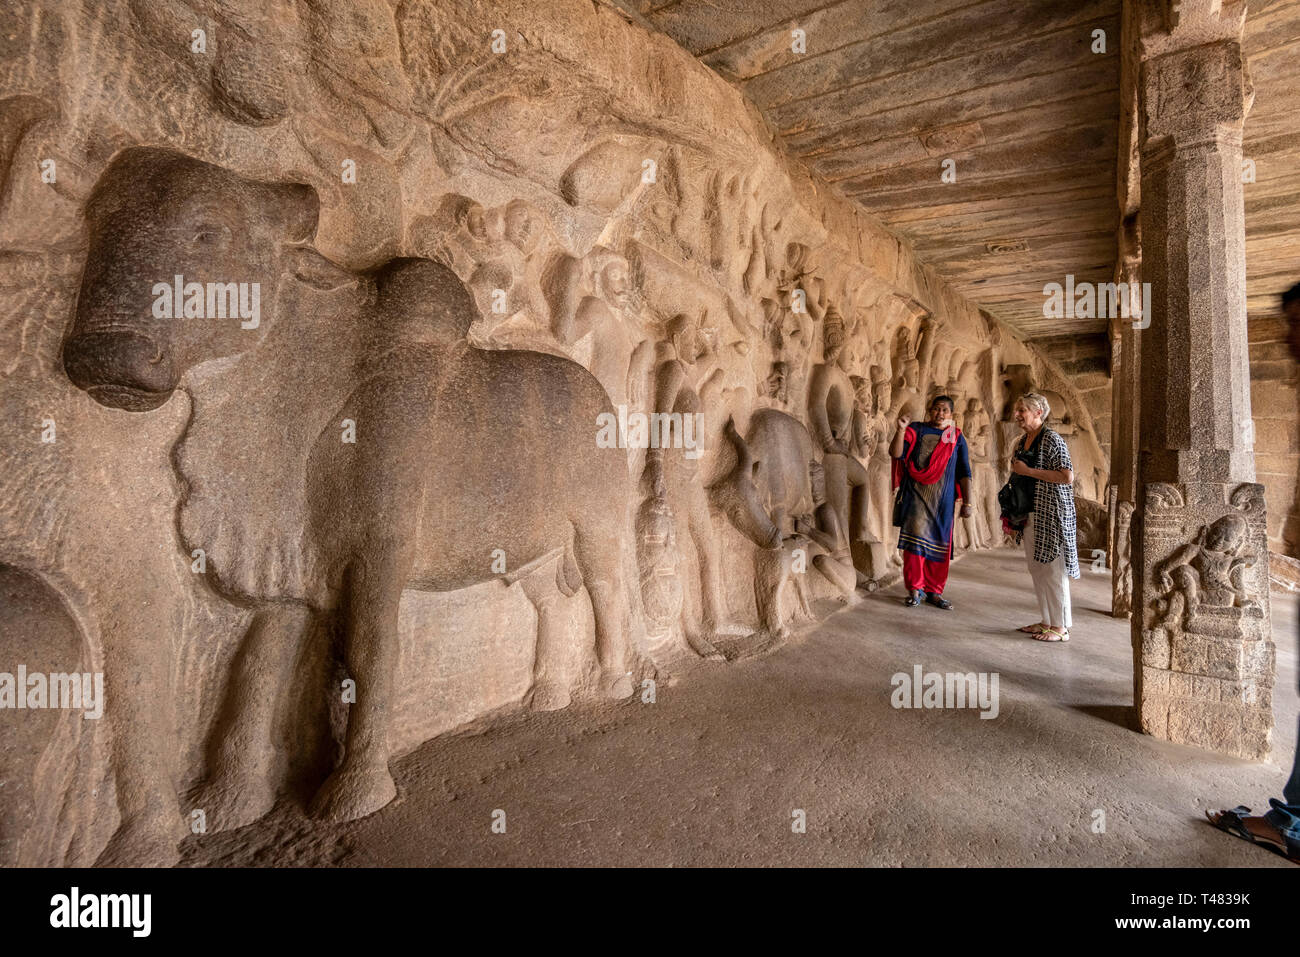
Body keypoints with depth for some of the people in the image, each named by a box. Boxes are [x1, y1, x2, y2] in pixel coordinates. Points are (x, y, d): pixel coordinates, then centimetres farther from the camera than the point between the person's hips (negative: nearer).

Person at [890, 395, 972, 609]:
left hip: (943, 501, 2)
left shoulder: (957, 438, 11)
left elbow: (964, 473, 10)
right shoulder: (917, 430, 5)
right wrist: (901, 430, -22)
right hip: (916, 497, -2)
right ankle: (915, 589, 2)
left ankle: (934, 591, 15)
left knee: (940, 545, 4)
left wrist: (967, 503, 4)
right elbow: (896, 453, -8)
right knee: (915, 540, -8)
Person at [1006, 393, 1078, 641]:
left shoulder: (1052, 440, -12)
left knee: (1053, 570, -3)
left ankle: (1060, 627, 6)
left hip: (1051, 514, -9)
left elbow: (1067, 476, -21)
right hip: (1029, 515, 9)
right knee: (1036, 569, 12)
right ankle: (1046, 621, 23)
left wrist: (1028, 471, -18)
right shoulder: (1022, 442, 13)